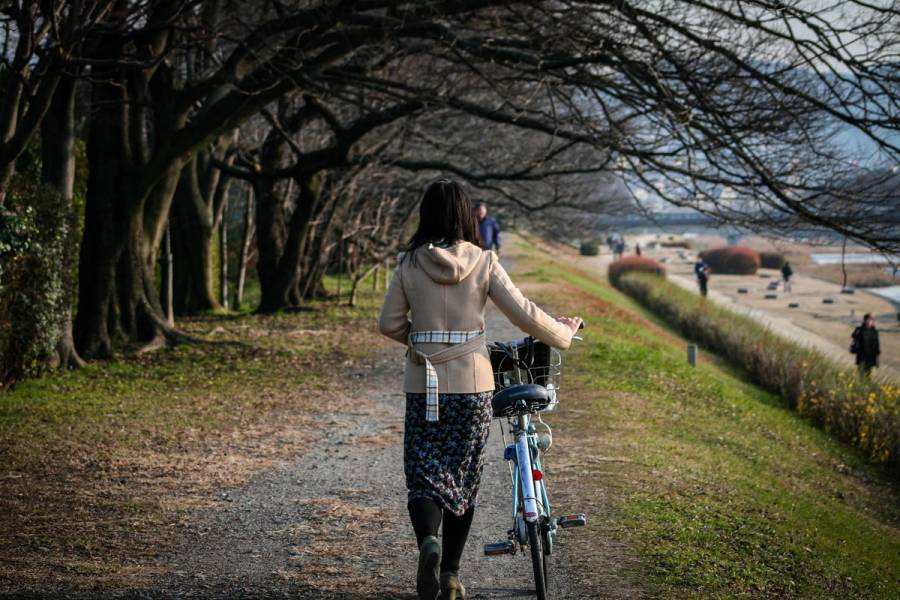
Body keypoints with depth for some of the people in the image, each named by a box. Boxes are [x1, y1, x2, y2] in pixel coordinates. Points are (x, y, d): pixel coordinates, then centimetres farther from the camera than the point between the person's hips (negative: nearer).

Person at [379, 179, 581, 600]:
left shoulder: (410, 264, -2)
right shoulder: (483, 262, -5)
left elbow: (389, 324, 3)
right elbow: (524, 314, -5)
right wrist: (563, 333, 12)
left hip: (424, 385, 0)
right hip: (472, 384, 0)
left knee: (424, 474, 5)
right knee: (463, 477, 13)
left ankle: (428, 541, -25)